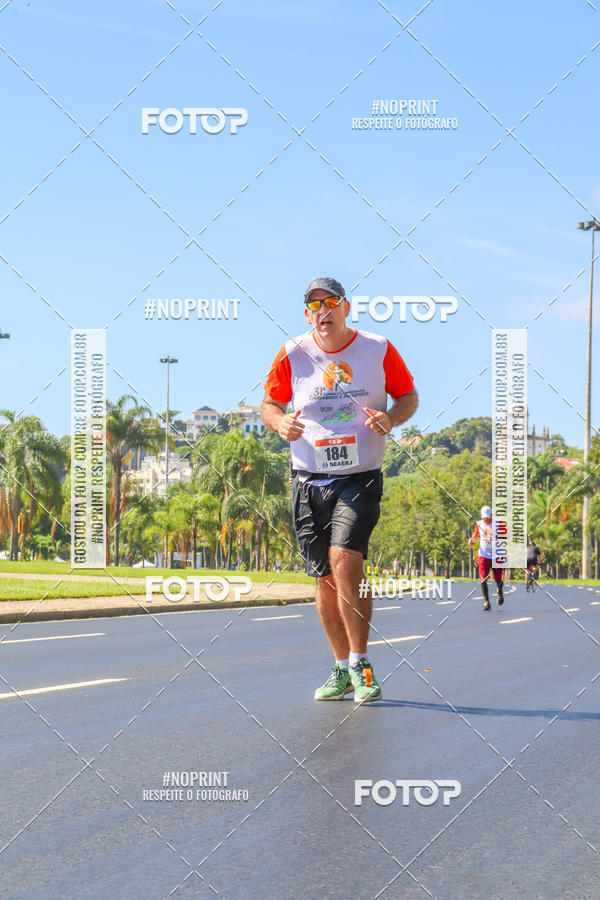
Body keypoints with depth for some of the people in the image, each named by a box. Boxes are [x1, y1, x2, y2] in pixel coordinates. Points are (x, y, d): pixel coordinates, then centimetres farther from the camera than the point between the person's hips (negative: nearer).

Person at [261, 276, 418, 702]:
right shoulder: (292, 355, 2)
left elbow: (409, 396, 11)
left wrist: (391, 418, -11)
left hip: (361, 477, -2)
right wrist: (280, 421, -10)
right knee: (326, 579, 5)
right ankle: (343, 668, 20)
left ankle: (360, 664, -11)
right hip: (309, 480, 3)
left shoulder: (378, 349, -1)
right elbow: (269, 404, 13)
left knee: (344, 561, -21)